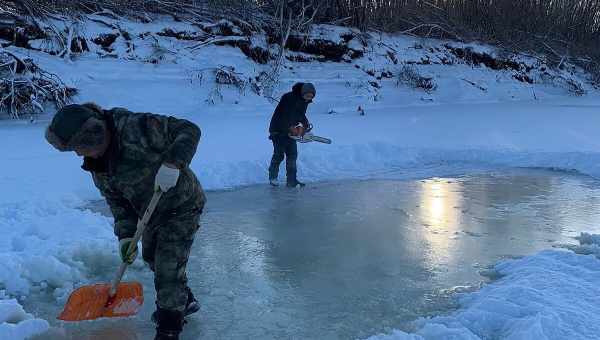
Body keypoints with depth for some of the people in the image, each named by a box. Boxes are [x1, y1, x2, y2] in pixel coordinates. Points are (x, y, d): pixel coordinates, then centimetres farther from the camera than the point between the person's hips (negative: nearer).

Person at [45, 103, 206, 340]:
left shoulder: (138, 128, -30)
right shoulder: (96, 162, -5)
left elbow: (189, 130, -27)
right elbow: (117, 200, 1)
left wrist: (172, 164, -40)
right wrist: (126, 235, -10)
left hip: (181, 207, -8)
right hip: (152, 213, 8)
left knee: (169, 268, -6)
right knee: (152, 258, 24)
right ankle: (185, 302, 46)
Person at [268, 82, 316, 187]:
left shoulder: (304, 101, 1)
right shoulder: (288, 98, -24)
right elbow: (282, 115, -28)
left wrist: (305, 124, -5)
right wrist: (291, 127, -28)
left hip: (290, 131, 7)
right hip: (278, 130, -7)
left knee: (292, 154, 3)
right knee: (279, 154, -3)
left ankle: (292, 180, 6)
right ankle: (272, 177, 15)